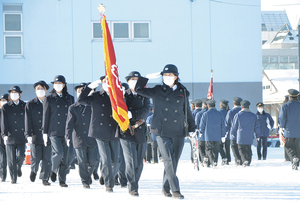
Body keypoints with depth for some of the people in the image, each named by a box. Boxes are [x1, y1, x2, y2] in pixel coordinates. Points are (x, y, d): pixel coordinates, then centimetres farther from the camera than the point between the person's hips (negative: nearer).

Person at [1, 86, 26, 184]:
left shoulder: (24, 106, 9)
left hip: (21, 137, 1)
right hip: (10, 137, -1)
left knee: (20, 155, -10)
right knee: (11, 159, 0)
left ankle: (18, 167, 23)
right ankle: (13, 178, 10)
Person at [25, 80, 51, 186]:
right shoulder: (30, 105, 7)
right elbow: (28, 121, 1)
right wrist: (28, 135, -10)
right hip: (35, 136, -1)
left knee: (47, 158, -2)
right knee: (36, 157, -6)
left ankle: (45, 178, 8)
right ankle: (34, 170, 24)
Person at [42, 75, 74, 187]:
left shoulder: (70, 98, 13)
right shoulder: (49, 99, 7)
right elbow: (45, 116, 5)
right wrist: (45, 132, 0)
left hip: (67, 132, 3)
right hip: (54, 131, -2)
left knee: (65, 157, -1)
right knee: (58, 152, -19)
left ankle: (62, 181, 6)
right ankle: (54, 169, 10)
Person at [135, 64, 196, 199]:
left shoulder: (183, 93, 10)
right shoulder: (157, 91, 7)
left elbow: (187, 112, 16)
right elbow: (139, 90, 7)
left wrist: (192, 129, 14)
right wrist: (146, 78, 0)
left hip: (178, 133, 2)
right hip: (162, 132, -2)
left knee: (174, 162, 6)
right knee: (169, 160, -14)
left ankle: (166, 188, 22)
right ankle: (175, 190, -15)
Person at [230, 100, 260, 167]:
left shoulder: (238, 115, -5)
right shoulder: (253, 116, 5)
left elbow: (234, 125, 2)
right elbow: (257, 126, 10)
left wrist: (232, 133, 18)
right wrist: (258, 135, 19)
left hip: (240, 136, -3)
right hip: (249, 137, 3)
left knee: (241, 149, -1)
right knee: (248, 149, 14)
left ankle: (244, 160, -21)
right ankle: (248, 162, 16)